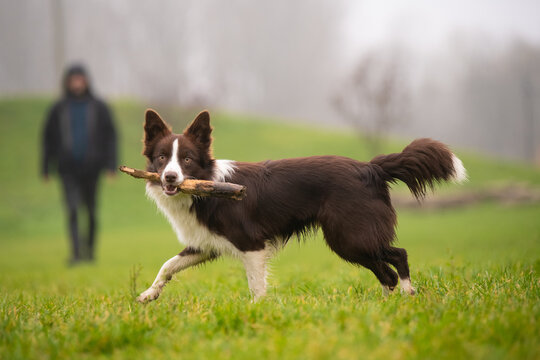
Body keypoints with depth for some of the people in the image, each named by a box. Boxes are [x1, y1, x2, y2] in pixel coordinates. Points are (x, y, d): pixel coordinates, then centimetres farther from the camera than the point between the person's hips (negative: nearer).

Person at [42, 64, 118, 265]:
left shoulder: (99, 108, 4)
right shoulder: (59, 109, 5)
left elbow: (110, 136, 5)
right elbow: (48, 138, 10)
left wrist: (111, 164, -3)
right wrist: (46, 167, 7)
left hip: (91, 166, 1)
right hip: (68, 168, -1)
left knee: (90, 210, 9)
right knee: (72, 209, -14)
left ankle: (90, 249, 26)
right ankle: (76, 252, -19)